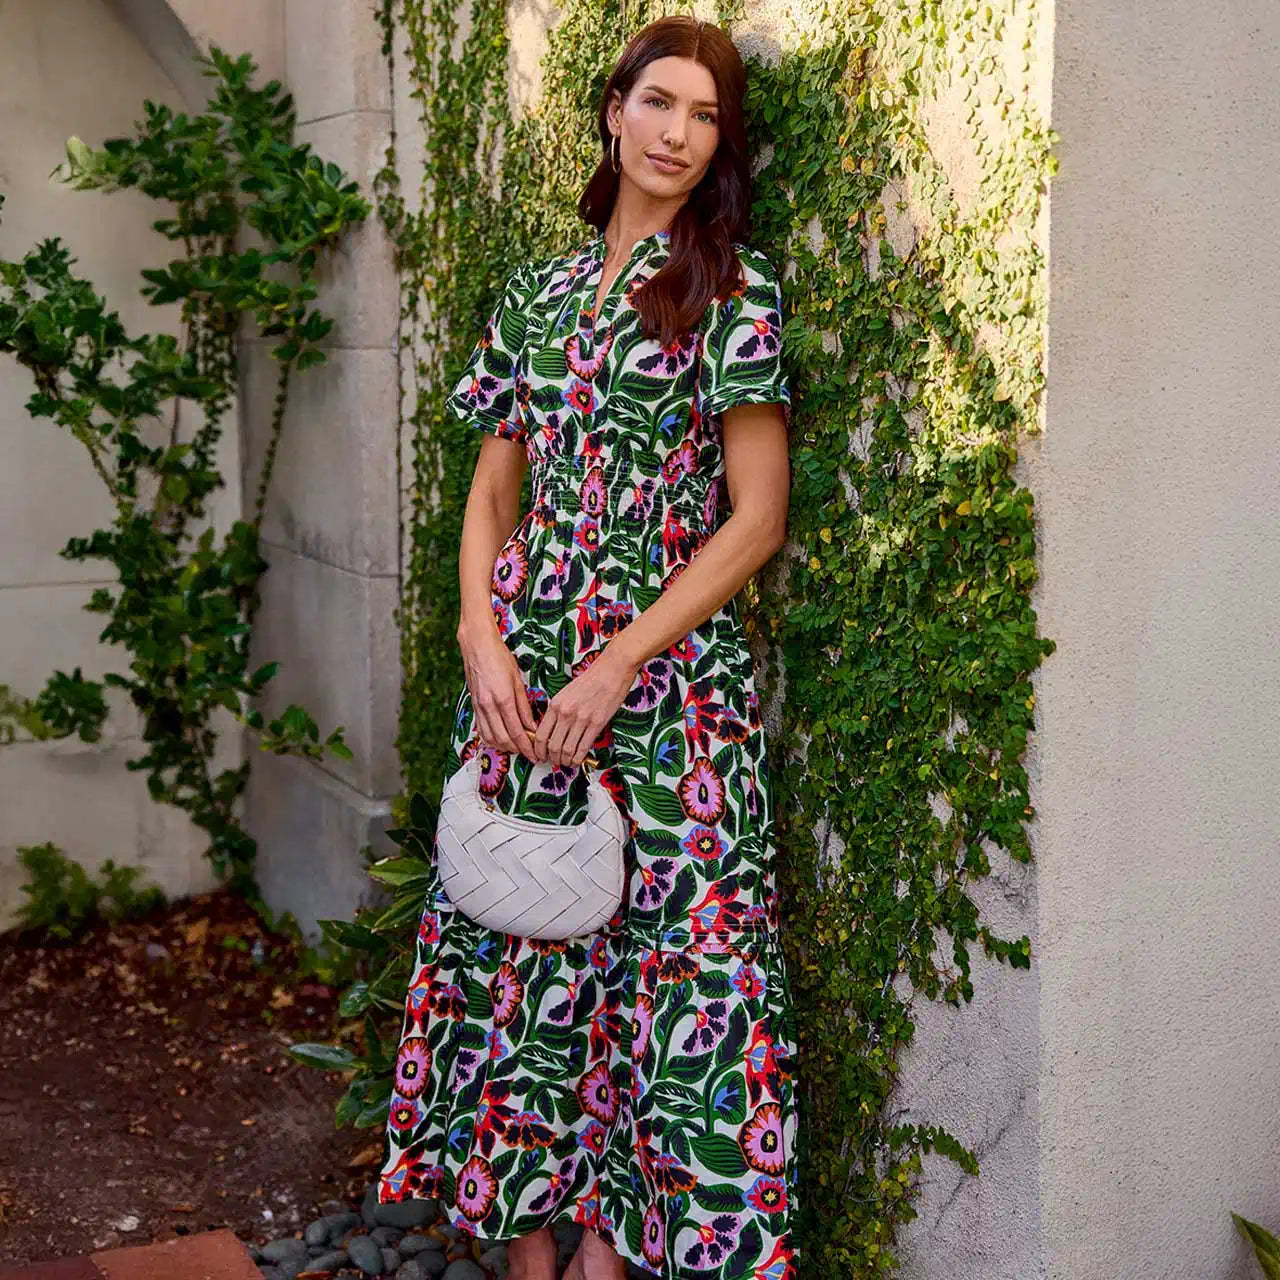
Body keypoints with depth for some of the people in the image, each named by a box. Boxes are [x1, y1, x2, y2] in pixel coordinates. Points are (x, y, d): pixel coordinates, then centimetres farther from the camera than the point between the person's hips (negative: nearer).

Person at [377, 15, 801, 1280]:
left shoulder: (731, 288, -1)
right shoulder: (538, 290, 12)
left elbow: (756, 516, -7)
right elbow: (493, 488, 13)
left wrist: (618, 667, -12)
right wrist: (483, 636, -4)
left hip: (668, 672, -4)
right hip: (522, 669, 4)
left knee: (656, 949, 0)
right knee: (516, 947, 8)